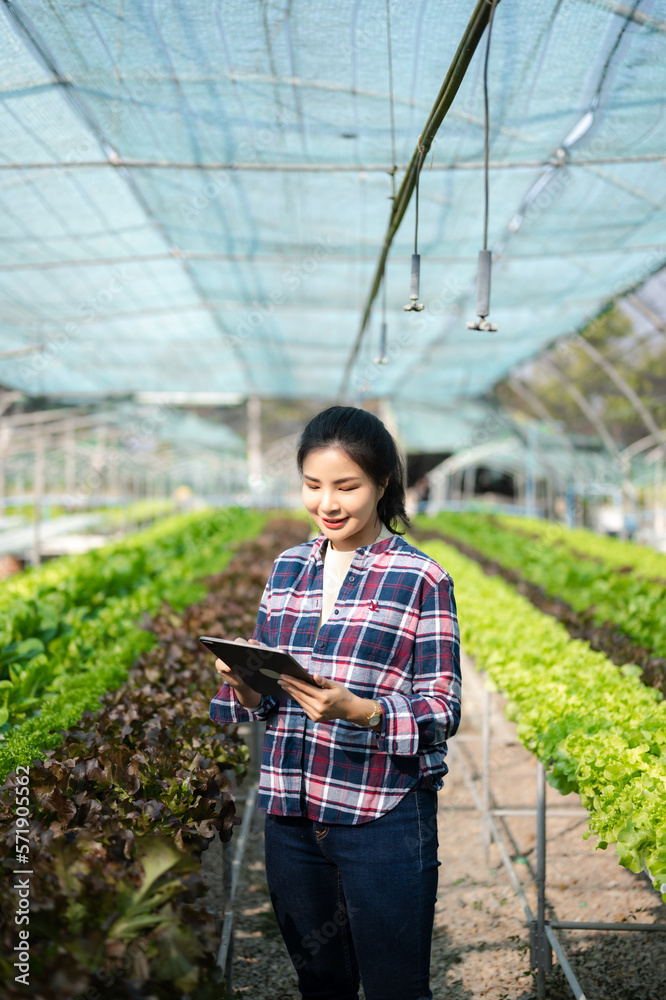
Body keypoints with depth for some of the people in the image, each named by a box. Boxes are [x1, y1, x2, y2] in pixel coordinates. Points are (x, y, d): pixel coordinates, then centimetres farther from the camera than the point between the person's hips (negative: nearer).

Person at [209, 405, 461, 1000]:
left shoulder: (422, 579, -8)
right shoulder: (288, 567, 7)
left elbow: (443, 714, -9)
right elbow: (260, 696, 13)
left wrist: (359, 711, -27)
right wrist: (244, 682, -11)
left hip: (383, 819, -5)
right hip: (290, 814, 5)